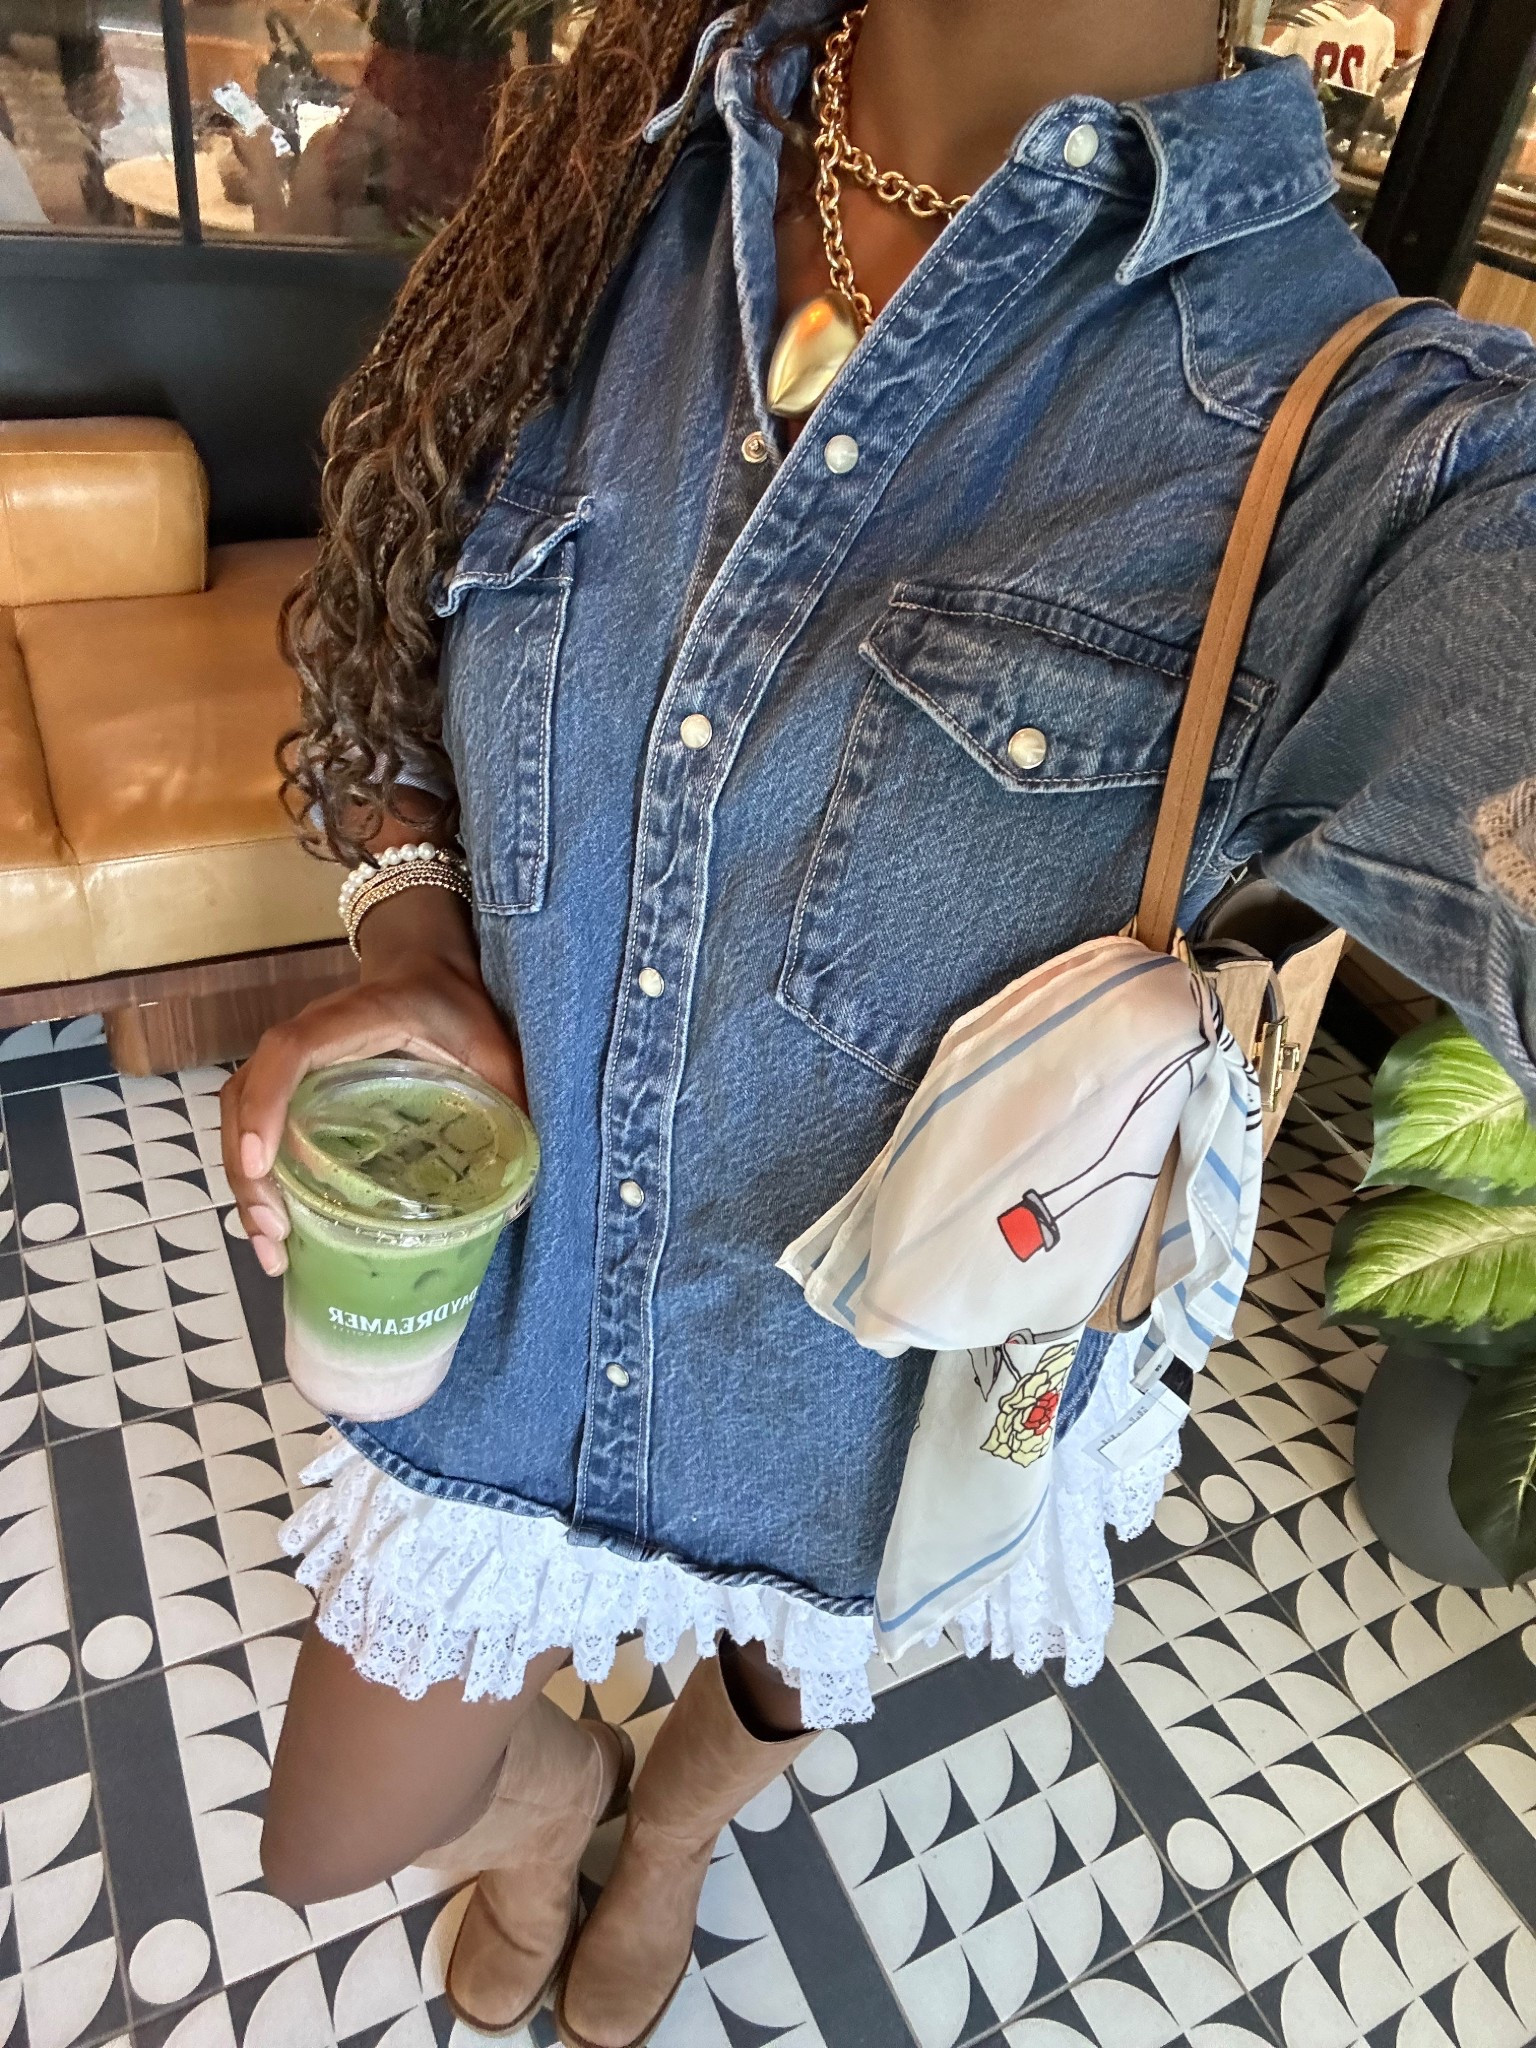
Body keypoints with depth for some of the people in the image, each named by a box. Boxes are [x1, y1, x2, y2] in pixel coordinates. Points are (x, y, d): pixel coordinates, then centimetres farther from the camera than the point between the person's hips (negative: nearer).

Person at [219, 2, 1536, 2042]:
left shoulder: (1370, 445, -24)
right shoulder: (606, 186, -11)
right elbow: (402, 674, -1)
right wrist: (410, 949, -18)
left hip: (877, 1389, -1)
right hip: (508, 1313, 3)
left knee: (778, 1694, 33)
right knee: (333, 1845, 24)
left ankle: (673, 1829, 75)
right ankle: (555, 1782, 64)